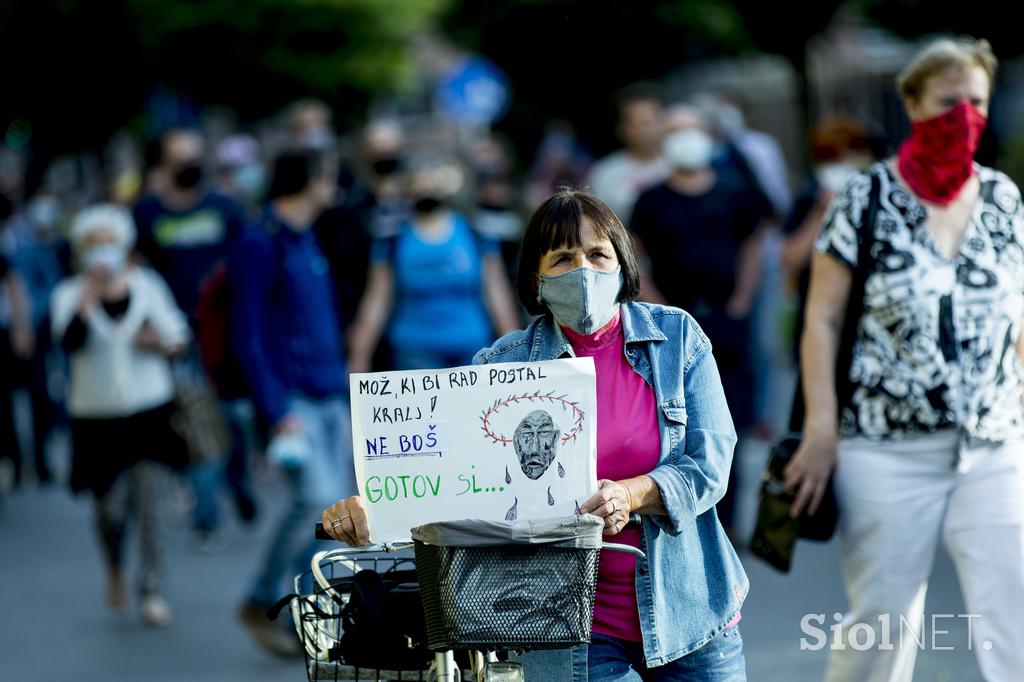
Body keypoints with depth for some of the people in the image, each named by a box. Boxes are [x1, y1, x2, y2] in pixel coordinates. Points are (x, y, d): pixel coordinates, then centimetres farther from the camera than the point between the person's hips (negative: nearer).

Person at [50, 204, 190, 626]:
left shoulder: (148, 285, 1)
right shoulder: (70, 295, -5)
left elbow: (180, 335, 8)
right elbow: (70, 341, -24)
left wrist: (164, 341, -14)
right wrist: (89, 295, -34)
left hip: (152, 412, 1)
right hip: (98, 417, -1)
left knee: (155, 496, -8)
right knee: (111, 507, 3)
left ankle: (153, 592, 0)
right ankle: (115, 570, 35)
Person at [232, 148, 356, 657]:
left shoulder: (308, 242, 16)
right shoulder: (260, 246, -10)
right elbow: (248, 337, -14)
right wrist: (277, 410, -19)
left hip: (329, 399, 8)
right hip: (292, 400, -8)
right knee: (316, 496, -18)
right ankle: (259, 605, -3)